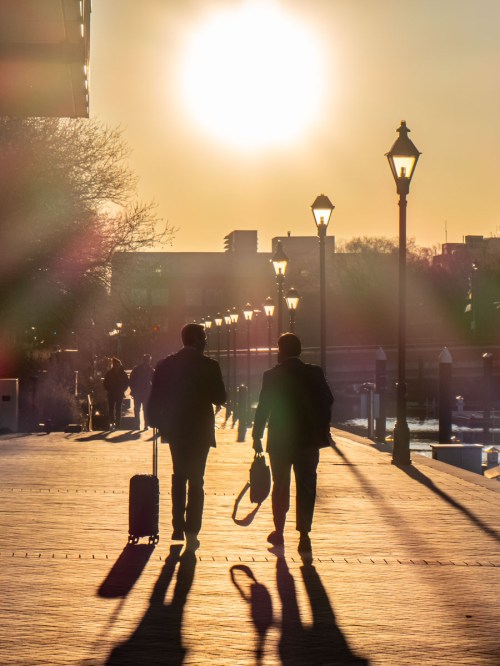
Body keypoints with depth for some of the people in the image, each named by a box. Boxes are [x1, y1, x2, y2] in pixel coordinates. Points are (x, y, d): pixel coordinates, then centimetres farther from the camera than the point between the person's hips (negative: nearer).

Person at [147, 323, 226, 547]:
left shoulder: (165, 365, 1)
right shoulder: (209, 366, -10)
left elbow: (155, 398, 1)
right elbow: (220, 398, -7)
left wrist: (157, 423, 12)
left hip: (175, 430, 3)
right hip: (200, 430, -3)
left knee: (179, 477, 17)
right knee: (196, 480, 2)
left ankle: (178, 527, 13)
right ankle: (191, 531, -5)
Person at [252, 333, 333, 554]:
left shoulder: (272, 375, -5)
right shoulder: (314, 373, -2)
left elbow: (263, 408, -4)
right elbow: (327, 401, 0)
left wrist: (257, 436, 4)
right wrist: (323, 431, 10)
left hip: (280, 440, 0)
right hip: (308, 439, 0)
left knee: (280, 486, 14)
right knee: (306, 487, 2)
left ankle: (279, 532, 20)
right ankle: (304, 534, -9)